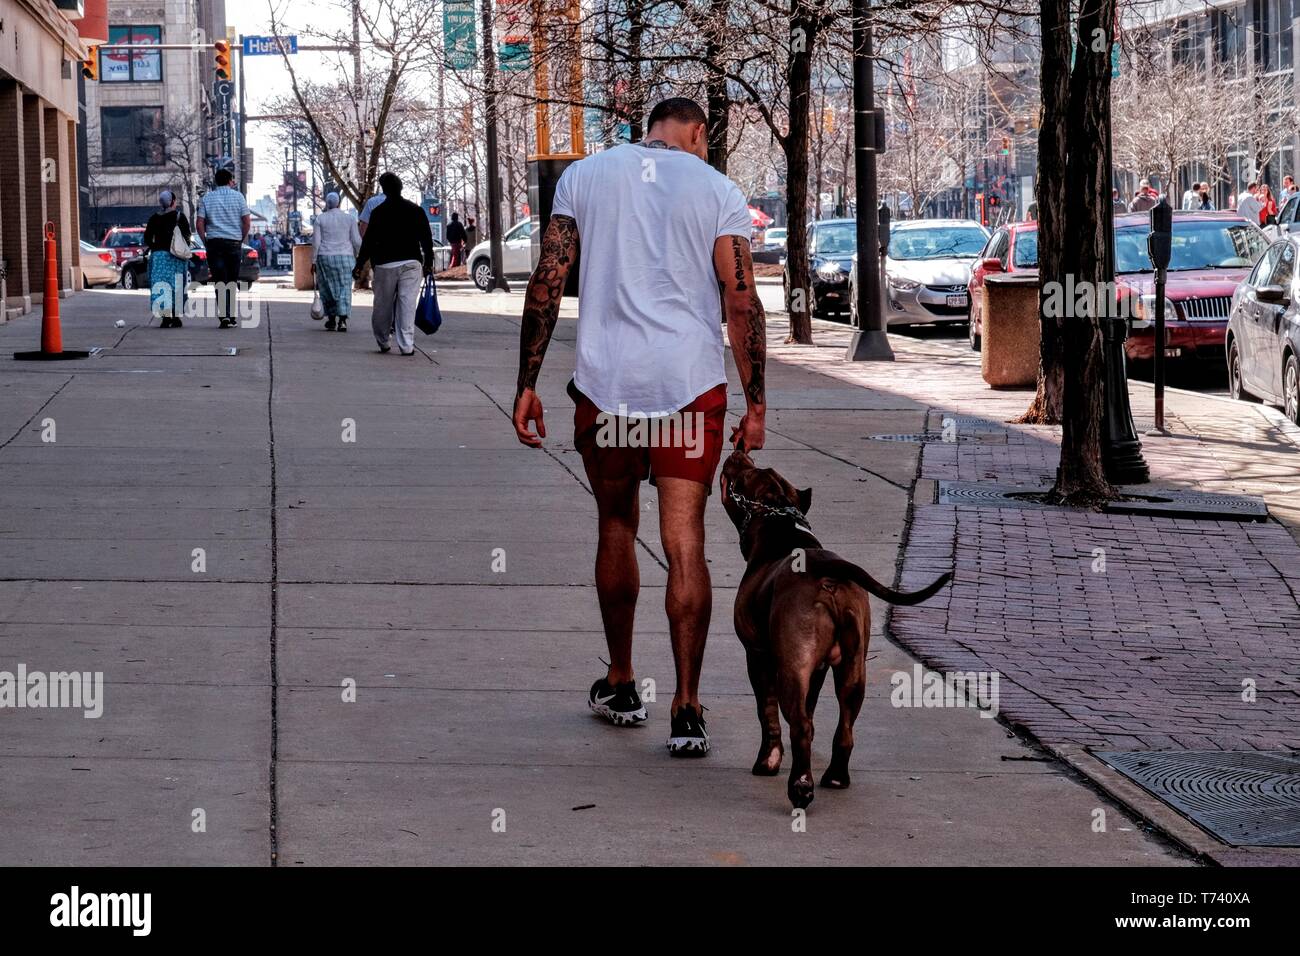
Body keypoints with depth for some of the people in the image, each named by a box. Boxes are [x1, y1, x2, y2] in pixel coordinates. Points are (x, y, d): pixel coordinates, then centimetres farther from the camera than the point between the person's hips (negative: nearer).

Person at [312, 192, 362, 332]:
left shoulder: (320, 219, -1)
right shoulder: (349, 218, 2)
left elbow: (316, 242, -4)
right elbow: (356, 241, 0)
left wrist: (313, 261, 0)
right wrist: (358, 257, 13)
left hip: (325, 257, 0)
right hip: (345, 256, 0)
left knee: (328, 289, 11)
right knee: (344, 289, 0)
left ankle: (331, 319, 13)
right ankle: (342, 319, -14)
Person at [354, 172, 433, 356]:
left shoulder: (378, 212, -3)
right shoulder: (415, 210, 5)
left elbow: (368, 241, -2)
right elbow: (426, 239, 8)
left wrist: (360, 265, 4)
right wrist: (428, 263, 17)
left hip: (385, 265, -2)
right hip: (411, 263, 2)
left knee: (382, 305, 10)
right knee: (407, 305, -2)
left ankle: (383, 342, 18)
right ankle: (406, 345, -7)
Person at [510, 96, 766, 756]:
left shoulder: (584, 176, 8)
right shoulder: (718, 191, 4)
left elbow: (545, 285, 2)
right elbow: (742, 303, -2)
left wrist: (527, 385, 5)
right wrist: (755, 404, 2)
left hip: (605, 383, 1)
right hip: (691, 383, -1)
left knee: (615, 526, 18)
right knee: (684, 541, 0)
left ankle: (621, 686, 28)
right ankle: (687, 711, -5)